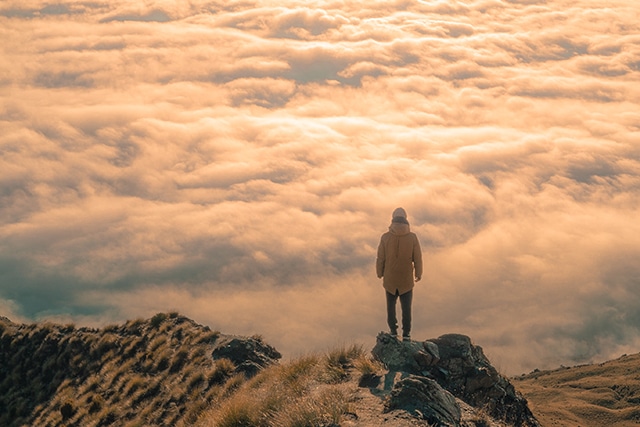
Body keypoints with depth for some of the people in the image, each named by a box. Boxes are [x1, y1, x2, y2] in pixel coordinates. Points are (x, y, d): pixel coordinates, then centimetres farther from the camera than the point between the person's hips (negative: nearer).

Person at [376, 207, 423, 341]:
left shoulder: (385, 237, -12)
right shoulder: (412, 237, -12)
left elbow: (380, 258, -5)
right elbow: (417, 258, -5)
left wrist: (379, 273, 12)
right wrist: (418, 273, 11)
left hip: (390, 279, 0)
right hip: (406, 280, 0)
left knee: (391, 305, 16)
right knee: (406, 307, 11)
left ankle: (393, 331, 20)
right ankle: (406, 334, 13)